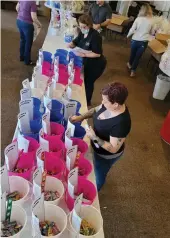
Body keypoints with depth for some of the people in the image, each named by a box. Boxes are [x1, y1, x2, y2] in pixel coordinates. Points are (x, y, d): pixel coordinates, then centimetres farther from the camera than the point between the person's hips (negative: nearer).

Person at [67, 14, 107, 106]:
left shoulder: (95, 36, -27)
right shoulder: (82, 33, -3)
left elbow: (98, 54, -29)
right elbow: (75, 42, 8)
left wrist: (84, 54, -34)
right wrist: (71, 45, -15)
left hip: (96, 65, -8)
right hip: (86, 62, 8)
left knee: (88, 82, 6)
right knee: (83, 80, 17)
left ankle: (87, 102, 28)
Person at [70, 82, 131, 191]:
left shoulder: (121, 123, -41)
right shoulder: (110, 105, -18)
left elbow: (113, 149, -31)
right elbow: (96, 110, 1)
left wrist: (94, 137, -31)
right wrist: (81, 117, -12)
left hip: (106, 155, -7)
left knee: (99, 174, 24)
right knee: (96, 169, 34)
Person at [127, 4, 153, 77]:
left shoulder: (138, 19, -9)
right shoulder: (151, 21, -4)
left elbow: (132, 30, -8)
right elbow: (151, 32, 8)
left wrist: (128, 36, 10)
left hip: (135, 40, 0)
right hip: (144, 42, 0)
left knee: (133, 53, 23)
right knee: (138, 56, 12)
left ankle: (130, 64, 47)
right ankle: (132, 71, 17)